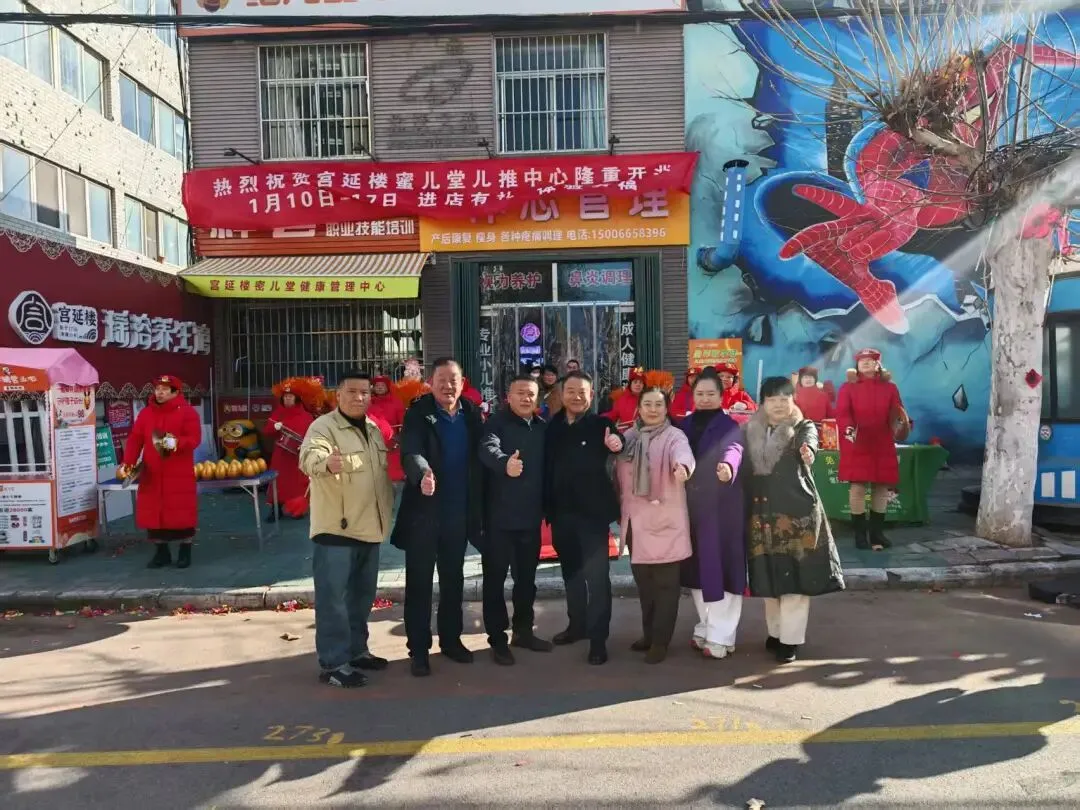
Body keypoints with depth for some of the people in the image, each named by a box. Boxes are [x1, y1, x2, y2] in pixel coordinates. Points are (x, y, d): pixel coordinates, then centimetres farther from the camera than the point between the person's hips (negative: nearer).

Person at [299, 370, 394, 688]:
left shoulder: (374, 429, 12)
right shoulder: (323, 426, -12)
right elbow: (309, 457, -34)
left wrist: (388, 511, 20)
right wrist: (326, 462, -56)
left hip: (369, 528, 8)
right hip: (336, 529, -8)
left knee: (362, 596, 17)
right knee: (334, 598, -3)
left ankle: (356, 650, 31)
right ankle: (333, 663, 6)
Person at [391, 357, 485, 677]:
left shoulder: (472, 414, 3)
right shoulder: (418, 414, -9)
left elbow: (477, 459, 4)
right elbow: (411, 453, -25)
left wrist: (479, 509, 1)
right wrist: (423, 473, -47)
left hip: (459, 512, 4)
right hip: (423, 511, -4)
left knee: (453, 580, 16)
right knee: (419, 582, 5)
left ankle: (451, 639, 31)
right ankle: (418, 649, 16)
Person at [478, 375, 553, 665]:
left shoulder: (543, 427, 9)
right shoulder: (497, 423, -8)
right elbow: (488, 448, -29)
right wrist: (505, 462, -50)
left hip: (531, 515, 5)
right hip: (500, 516, -5)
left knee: (526, 577, 16)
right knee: (495, 578, 5)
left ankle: (523, 631, 32)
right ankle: (497, 639, 16)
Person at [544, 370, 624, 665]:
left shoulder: (600, 424, -7)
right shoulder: (552, 427, 3)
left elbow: (616, 442, -24)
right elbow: (546, 467, 3)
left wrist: (617, 445, -48)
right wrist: (547, 507, -1)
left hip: (593, 511, -4)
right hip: (562, 512, 5)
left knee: (596, 574, -1)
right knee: (571, 571, 19)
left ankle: (598, 638, 8)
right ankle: (577, 624, 36)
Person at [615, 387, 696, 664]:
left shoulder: (674, 436, -8)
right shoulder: (629, 437, 8)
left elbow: (683, 453, -31)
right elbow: (620, 477, 14)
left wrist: (682, 466, -53)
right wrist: (620, 511, 15)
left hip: (665, 522, -5)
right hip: (636, 522, 5)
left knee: (665, 583, 2)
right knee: (644, 582, 15)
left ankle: (660, 641, 13)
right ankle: (648, 634, 30)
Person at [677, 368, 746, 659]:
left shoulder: (729, 427, -6)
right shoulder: (685, 425, 10)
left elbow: (734, 448, -27)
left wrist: (728, 465, -48)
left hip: (723, 507, -5)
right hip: (692, 505, 5)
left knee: (721, 566, -2)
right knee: (697, 567, 11)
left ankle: (720, 636, 7)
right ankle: (706, 626, 27)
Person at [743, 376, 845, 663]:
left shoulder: (804, 427, -2)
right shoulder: (751, 431, 8)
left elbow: (809, 443, -26)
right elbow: (745, 470, 7)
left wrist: (807, 451, -49)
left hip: (797, 510, -3)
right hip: (762, 512, 3)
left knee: (795, 576, -2)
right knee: (769, 577, 10)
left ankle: (790, 639, 9)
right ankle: (775, 632, 26)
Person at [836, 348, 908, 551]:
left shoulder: (889, 387, 11)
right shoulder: (848, 387, 4)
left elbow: (897, 412, 5)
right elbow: (841, 413, -7)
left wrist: (903, 422, -18)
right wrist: (848, 428, -26)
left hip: (883, 445, 3)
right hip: (856, 445, -3)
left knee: (881, 488, 7)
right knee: (858, 487, -5)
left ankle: (877, 532, 17)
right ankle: (860, 534, 3)